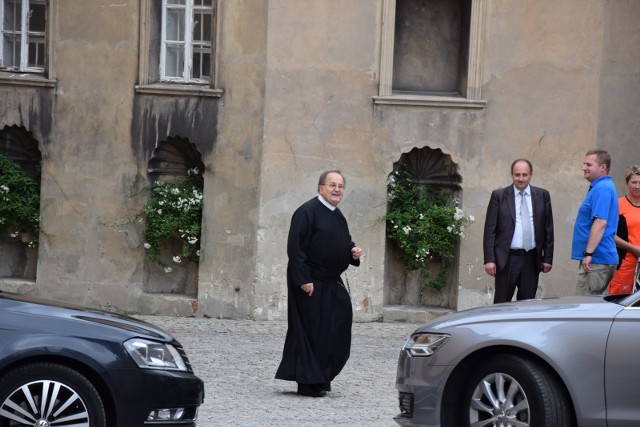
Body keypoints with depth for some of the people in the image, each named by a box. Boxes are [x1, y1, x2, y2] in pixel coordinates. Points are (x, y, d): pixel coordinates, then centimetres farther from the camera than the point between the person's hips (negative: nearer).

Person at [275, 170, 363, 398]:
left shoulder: (338, 216, 15)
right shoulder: (307, 212, -11)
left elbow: (344, 244, 26)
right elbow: (295, 247, -17)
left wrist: (353, 252, 2)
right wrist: (304, 279, -22)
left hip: (331, 284, 8)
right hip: (310, 283, -8)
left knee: (336, 331, 8)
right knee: (311, 331, -3)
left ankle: (322, 378, 20)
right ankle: (309, 383, 5)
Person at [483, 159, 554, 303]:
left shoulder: (542, 196, 7)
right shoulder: (499, 196, 1)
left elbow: (548, 229, 9)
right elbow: (490, 230, -1)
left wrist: (548, 258, 4)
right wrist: (489, 259, -8)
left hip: (531, 260, 2)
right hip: (507, 259, -2)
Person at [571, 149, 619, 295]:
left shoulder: (602, 188, -15)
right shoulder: (600, 187, 19)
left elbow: (601, 223, -24)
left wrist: (588, 254, -25)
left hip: (597, 261, -11)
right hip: (601, 260, 11)